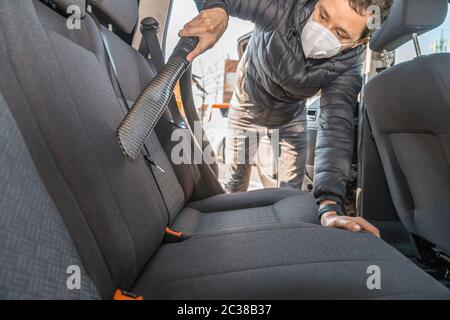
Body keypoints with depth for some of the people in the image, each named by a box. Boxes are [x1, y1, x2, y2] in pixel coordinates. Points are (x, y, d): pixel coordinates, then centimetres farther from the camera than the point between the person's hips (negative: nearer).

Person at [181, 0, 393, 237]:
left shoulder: (348, 66, -31)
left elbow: (336, 128, -42)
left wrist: (330, 206, -54)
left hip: (290, 119, 1)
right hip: (248, 109, 0)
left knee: (291, 191, 3)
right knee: (236, 182, 10)